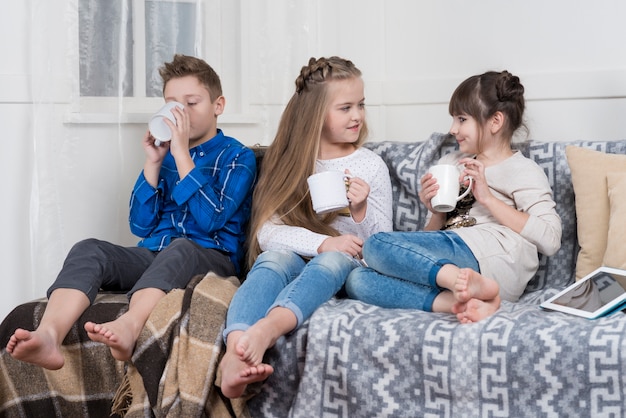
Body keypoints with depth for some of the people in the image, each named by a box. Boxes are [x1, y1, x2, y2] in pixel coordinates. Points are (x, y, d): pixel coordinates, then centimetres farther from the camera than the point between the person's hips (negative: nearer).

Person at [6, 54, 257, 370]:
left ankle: (127, 328, -65)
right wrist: (153, 162, 4)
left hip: (210, 258, -4)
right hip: (153, 256, 4)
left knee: (180, 248, -38)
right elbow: (141, 226, 13)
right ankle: (49, 336, -50)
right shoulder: (166, 153, 19)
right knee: (88, 249, -23)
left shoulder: (236, 157, 6)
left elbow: (210, 220, -10)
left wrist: (182, 154, -10)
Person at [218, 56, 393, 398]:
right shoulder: (288, 162, 11)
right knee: (274, 256, -34)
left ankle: (265, 330, -65)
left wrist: (361, 212, -15)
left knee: (333, 260, -36)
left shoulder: (371, 166, 10)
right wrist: (321, 243, -20)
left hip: (346, 267, -1)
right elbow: (267, 232, -3)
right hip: (294, 261, 1)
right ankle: (236, 350, -61)